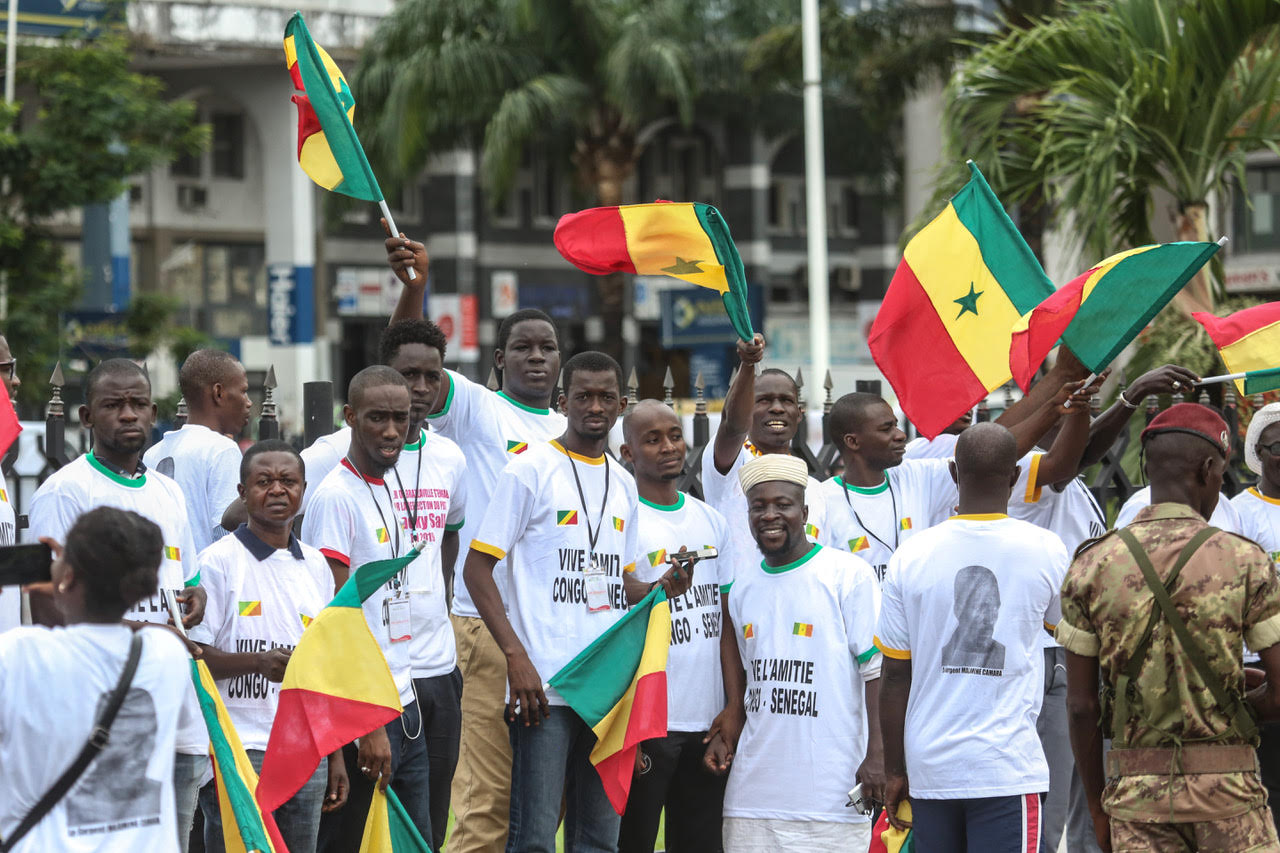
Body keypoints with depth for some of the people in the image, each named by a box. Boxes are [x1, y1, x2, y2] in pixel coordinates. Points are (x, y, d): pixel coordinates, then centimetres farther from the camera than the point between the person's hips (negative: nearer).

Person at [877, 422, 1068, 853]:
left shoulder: (911, 555, -1)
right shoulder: (1046, 551, -3)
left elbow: (895, 678, 2)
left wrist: (894, 770, 11)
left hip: (929, 767, 2)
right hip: (1009, 767, -2)